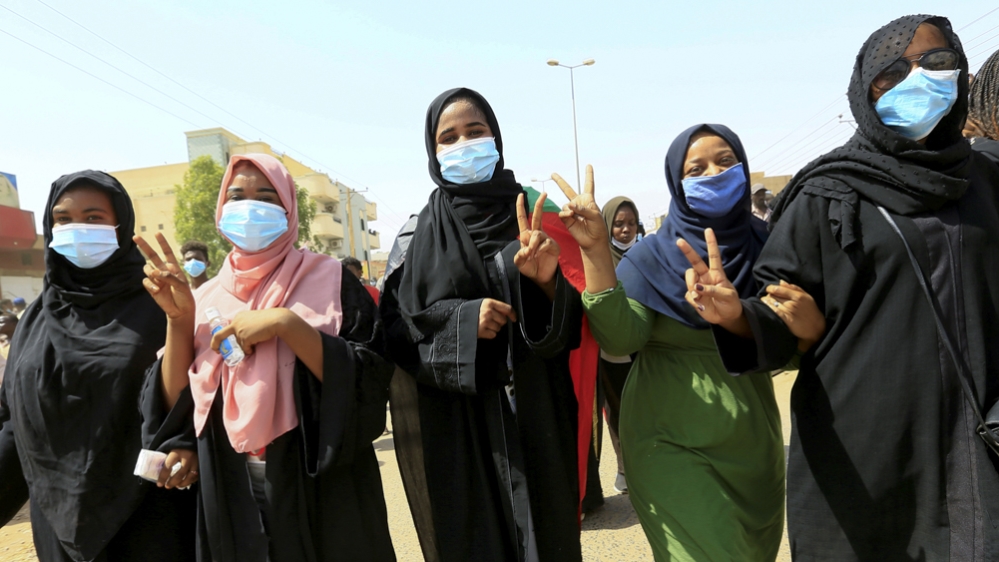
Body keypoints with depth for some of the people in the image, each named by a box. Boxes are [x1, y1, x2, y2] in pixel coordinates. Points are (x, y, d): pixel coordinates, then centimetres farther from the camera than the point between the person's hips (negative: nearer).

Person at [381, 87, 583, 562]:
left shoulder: (533, 214, 3)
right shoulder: (422, 232, 2)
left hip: (538, 416, 1)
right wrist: (462, 322, -16)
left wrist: (548, 281, -22)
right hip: (460, 426, 0)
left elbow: (576, 322, -1)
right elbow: (397, 326, 0)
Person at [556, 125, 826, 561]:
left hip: (751, 441, 5)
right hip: (674, 443, -4)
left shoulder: (765, 244, 1)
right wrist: (595, 250, -32)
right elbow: (620, 339, -22)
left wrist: (808, 325, -25)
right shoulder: (653, 257, -8)